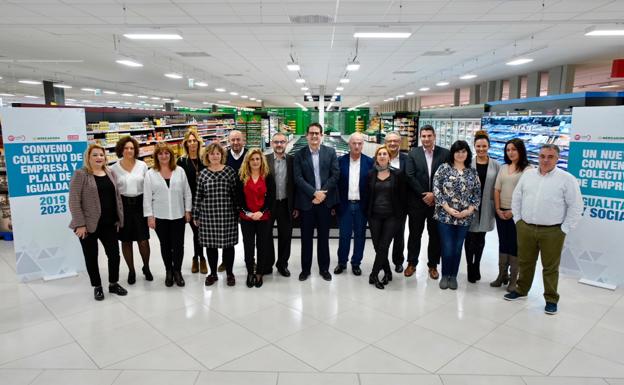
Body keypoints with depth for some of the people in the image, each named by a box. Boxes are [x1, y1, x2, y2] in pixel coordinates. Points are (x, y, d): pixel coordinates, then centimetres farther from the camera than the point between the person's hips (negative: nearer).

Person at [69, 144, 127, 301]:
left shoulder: (110, 173, 9)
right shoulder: (80, 174, -8)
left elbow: (117, 196, 14)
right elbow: (74, 201, -12)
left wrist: (119, 218, 11)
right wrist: (80, 224, -15)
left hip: (109, 223, 5)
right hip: (89, 224, -5)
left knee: (114, 254, 8)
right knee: (91, 257, 8)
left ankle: (113, 284, 27)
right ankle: (97, 287, 25)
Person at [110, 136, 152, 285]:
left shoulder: (142, 165, 0)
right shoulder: (114, 168, -1)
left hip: (140, 204, 0)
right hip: (123, 205, 0)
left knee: (143, 240, 1)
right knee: (126, 241, 9)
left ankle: (146, 267, 24)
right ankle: (131, 271, 25)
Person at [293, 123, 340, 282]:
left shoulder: (330, 152, 2)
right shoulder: (299, 155, 0)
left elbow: (335, 174, -3)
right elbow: (298, 178, -8)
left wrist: (322, 193, -12)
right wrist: (314, 193, -17)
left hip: (325, 201, 1)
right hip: (306, 202, -1)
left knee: (323, 237, 11)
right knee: (306, 237, 9)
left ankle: (324, 268, 25)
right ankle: (305, 269, 23)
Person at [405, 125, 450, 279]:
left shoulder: (445, 153, -1)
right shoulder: (413, 153, 1)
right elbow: (409, 176, -6)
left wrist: (434, 194, -12)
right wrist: (424, 195, -10)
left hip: (437, 201, 0)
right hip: (417, 201, 0)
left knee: (435, 235, 9)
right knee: (415, 234, 9)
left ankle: (433, 265, 23)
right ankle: (412, 263, 23)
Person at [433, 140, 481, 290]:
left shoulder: (472, 172, 8)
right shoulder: (444, 168, -2)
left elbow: (477, 194, 8)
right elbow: (436, 189, -7)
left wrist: (469, 210, -6)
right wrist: (448, 208, -13)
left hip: (464, 218, 3)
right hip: (445, 215, -3)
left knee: (457, 248, 11)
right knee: (447, 248, -1)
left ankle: (453, 276, 27)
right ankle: (445, 275, 19)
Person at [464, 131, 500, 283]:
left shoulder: (495, 165, 0)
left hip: (486, 208, 1)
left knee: (480, 238, 12)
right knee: (470, 238, 4)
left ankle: (476, 266, 29)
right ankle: (470, 267, 19)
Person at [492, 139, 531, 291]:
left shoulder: (528, 169, -7)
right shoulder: (503, 168, 11)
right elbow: (497, 190, 9)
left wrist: (513, 211, -13)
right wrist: (498, 209, -1)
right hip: (501, 212, 5)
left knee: (515, 245, 2)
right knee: (503, 243, 12)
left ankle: (513, 278, 13)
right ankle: (502, 275, 22)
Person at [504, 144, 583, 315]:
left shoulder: (567, 179, -5)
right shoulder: (528, 174, 7)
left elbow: (576, 206, -4)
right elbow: (517, 198, 13)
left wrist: (564, 229, -6)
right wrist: (518, 220, 8)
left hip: (552, 231, -3)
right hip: (525, 228, 3)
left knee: (550, 267, 7)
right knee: (525, 262, 16)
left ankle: (551, 299, 21)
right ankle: (521, 290, 33)